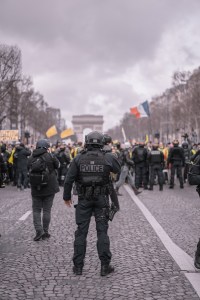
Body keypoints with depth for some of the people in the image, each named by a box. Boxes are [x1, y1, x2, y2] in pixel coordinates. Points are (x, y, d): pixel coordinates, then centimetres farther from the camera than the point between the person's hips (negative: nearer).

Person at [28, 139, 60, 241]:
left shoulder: (31, 159, 0)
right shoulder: (49, 156, -10)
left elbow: (29, 171, 7)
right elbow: (57, 165, 0)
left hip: (36, 189, 2)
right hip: (49, 188, -2)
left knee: (36, 210, 11)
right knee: (47, 210, 8)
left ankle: (39, 230, -4)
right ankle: (45, 232, 12)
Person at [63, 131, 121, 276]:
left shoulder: (79, 158, -6)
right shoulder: (108, 158, -6)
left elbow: (69, 179, -5)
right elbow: (118, 169, 14)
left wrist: (67, 196, 8)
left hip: (84, 199, 0)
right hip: (102, 199, 0)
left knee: (81, 232, 8)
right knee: (102, 231, 6)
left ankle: (78, 266, 13)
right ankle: (105, 266, 8)